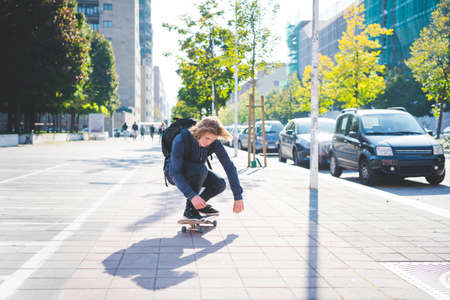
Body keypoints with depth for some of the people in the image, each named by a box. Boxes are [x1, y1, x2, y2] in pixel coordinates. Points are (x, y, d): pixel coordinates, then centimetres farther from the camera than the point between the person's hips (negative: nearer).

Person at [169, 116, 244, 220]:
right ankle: (190, 210, -19)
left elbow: (229, 166, -23)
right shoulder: (180, 141, -35)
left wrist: (238, 196, -29)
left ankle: (200, 205, 9)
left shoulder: (214, 142, -23)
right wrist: (192, 196, -47)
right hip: (177, 173, -5)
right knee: (201, 169, -35)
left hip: (196, 173, 5)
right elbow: (175, 173, -36)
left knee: (220, 184, -20)